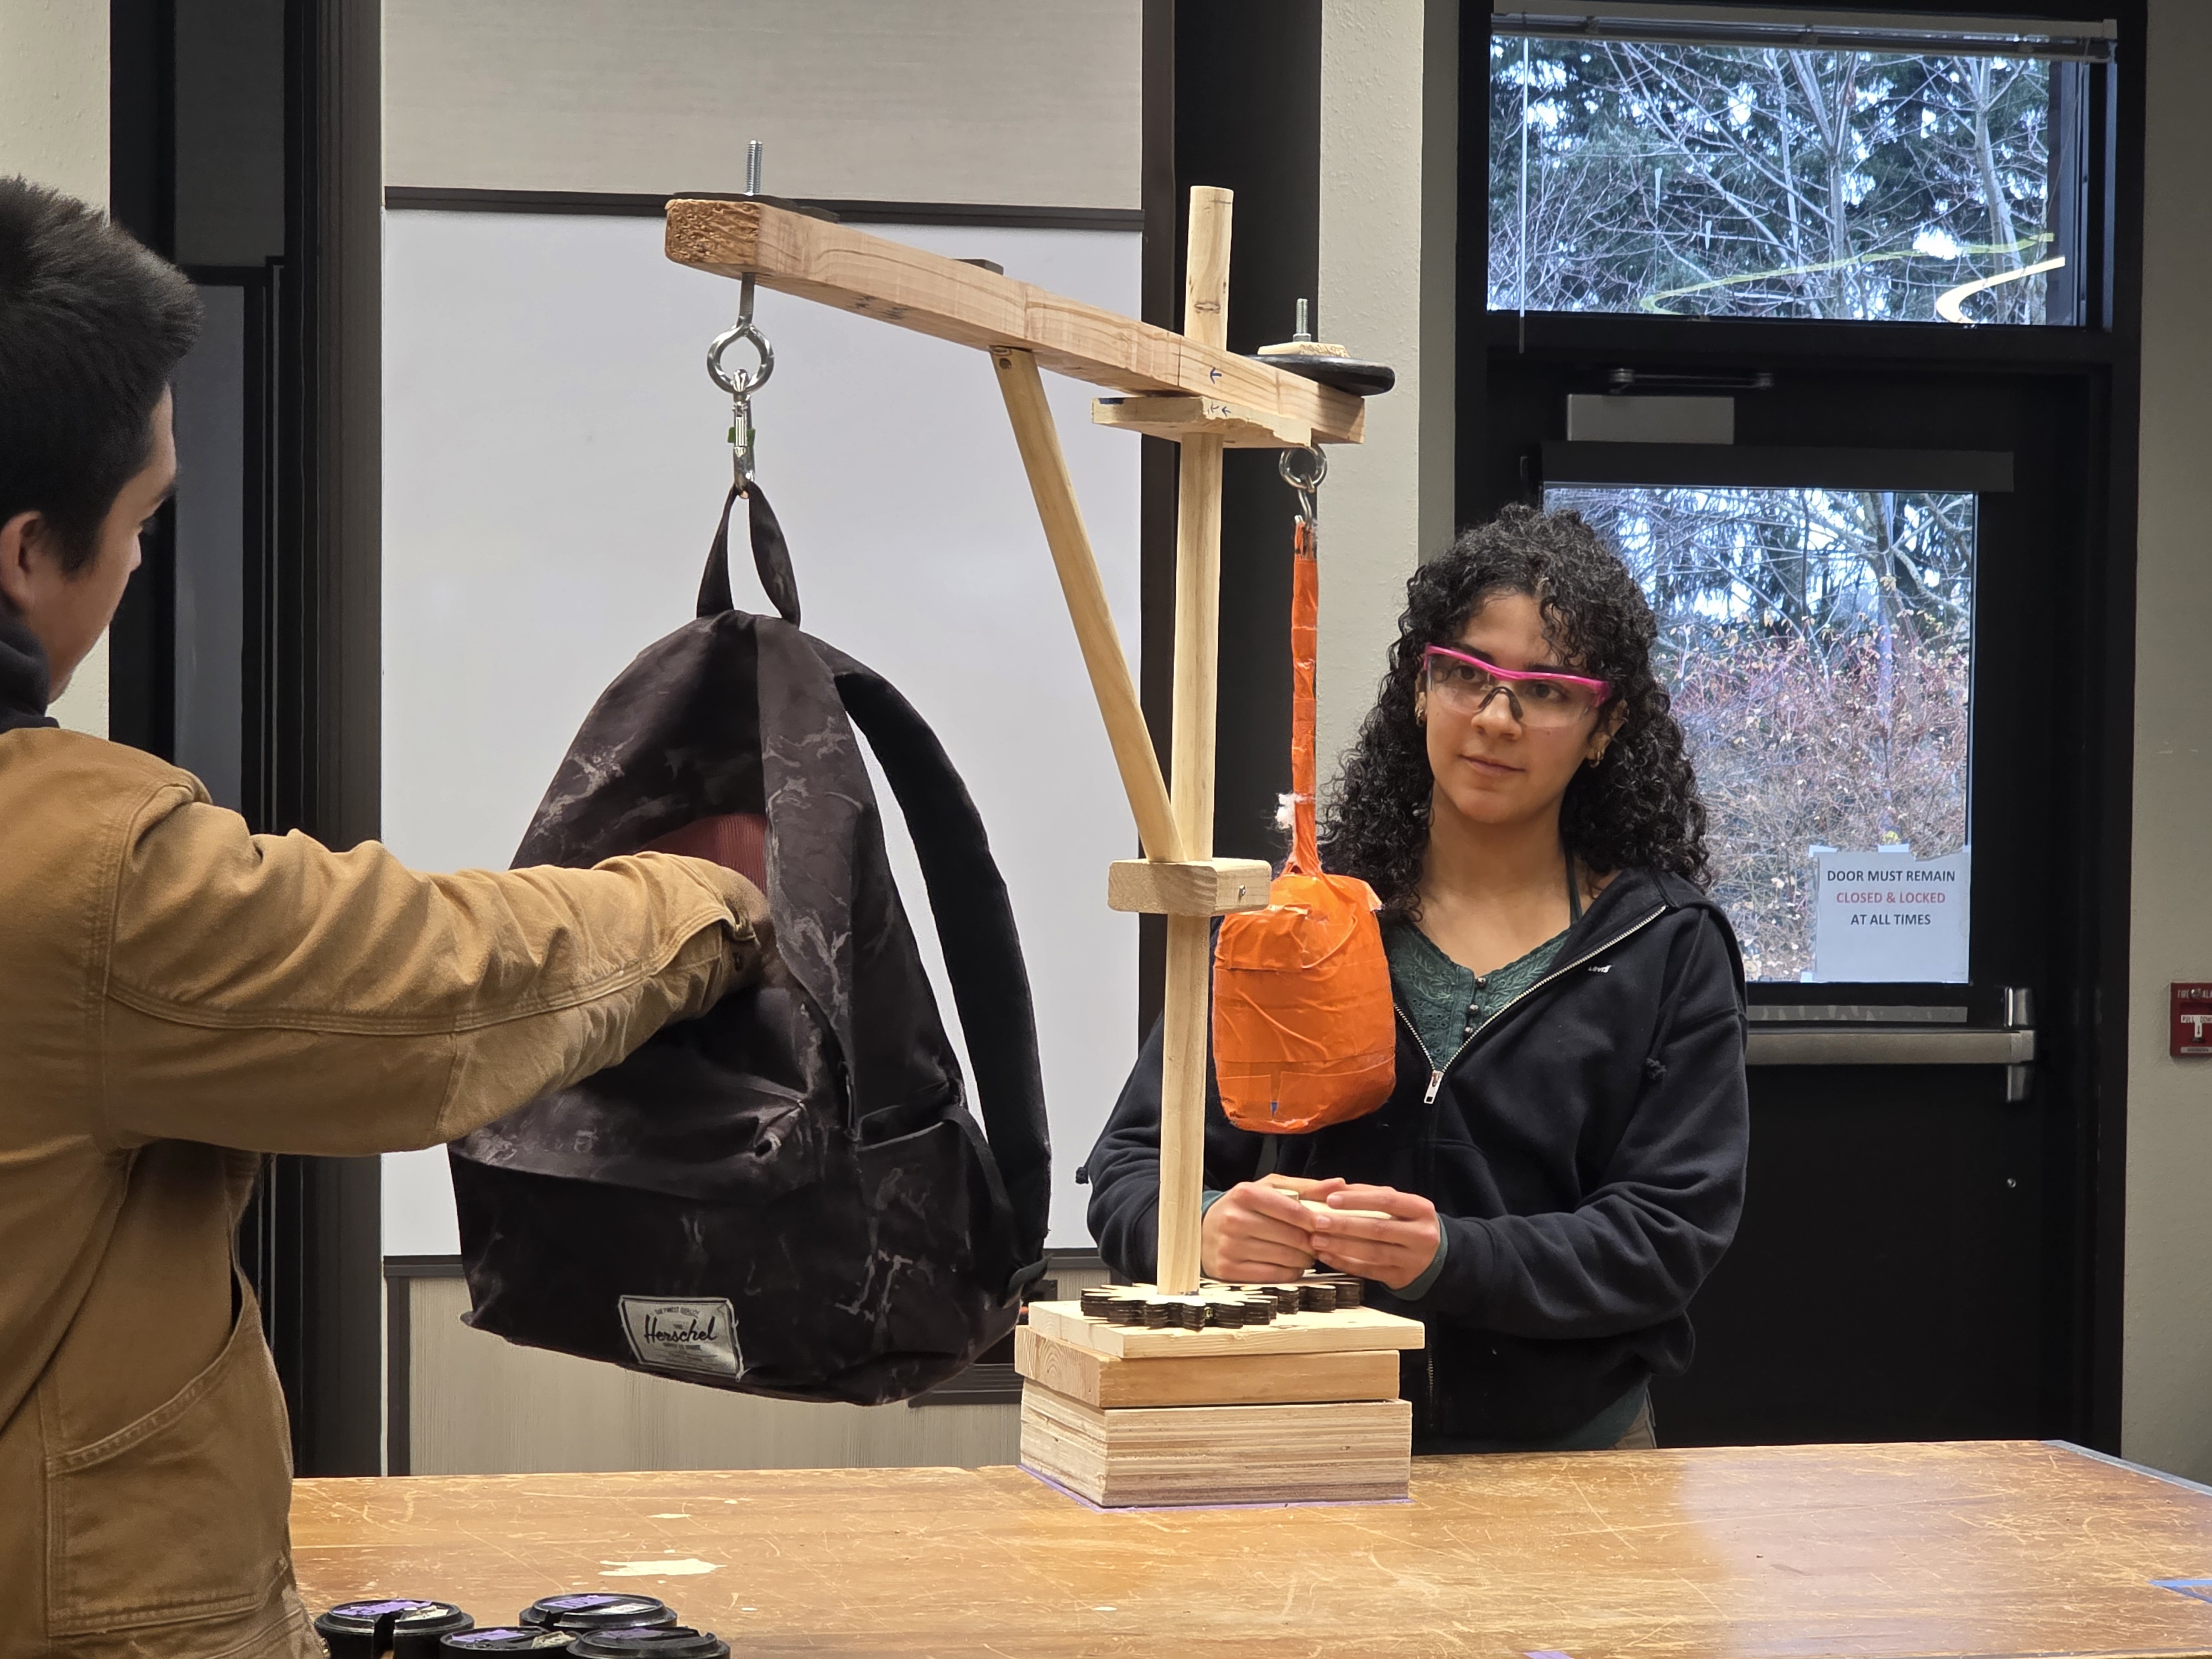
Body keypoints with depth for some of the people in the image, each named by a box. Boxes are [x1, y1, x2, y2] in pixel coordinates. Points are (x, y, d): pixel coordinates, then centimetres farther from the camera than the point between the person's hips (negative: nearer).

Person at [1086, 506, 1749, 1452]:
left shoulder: (1669, 950, 8)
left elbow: (1669, 1232, -1)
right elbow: (1133, 1162, 7)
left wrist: (1449, 1260, -18)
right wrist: (1202, 1229, -17)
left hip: (1565, 1447, -4)